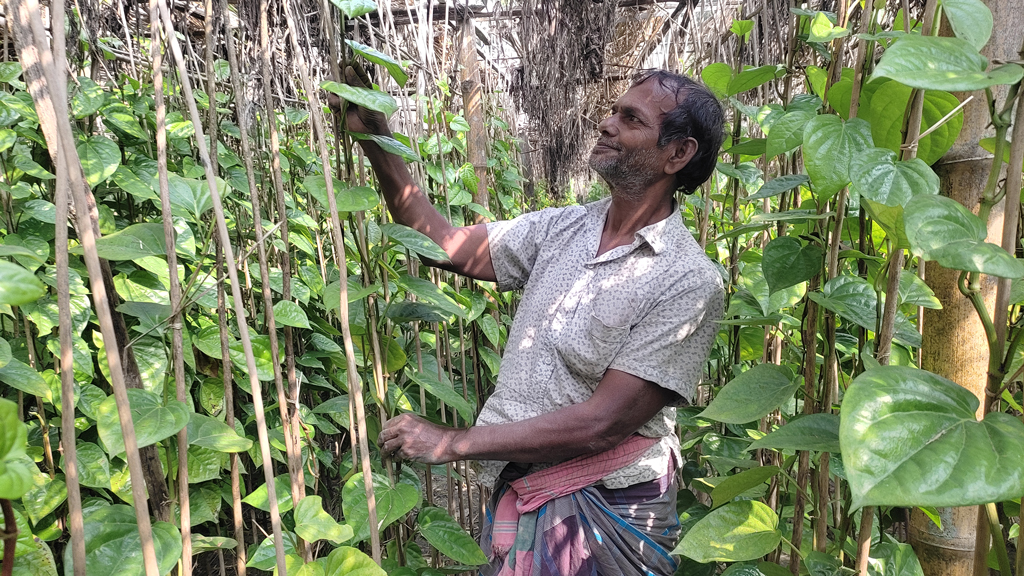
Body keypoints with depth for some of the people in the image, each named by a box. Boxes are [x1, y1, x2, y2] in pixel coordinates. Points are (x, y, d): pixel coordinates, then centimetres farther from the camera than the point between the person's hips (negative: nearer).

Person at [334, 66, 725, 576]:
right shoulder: (563, 228, 2)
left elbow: (601, 423, -22)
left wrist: (451, 442, -19)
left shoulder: (689, 282, -18)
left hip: (603, 516, -5)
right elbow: (449, 247, 3)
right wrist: (375, 140, -4)